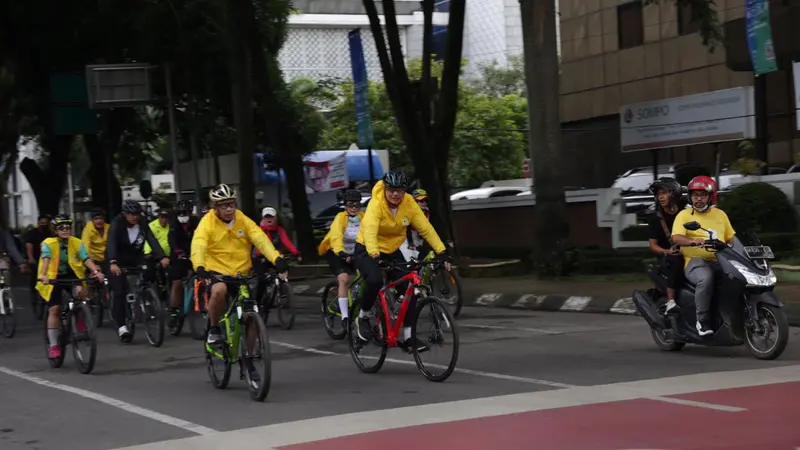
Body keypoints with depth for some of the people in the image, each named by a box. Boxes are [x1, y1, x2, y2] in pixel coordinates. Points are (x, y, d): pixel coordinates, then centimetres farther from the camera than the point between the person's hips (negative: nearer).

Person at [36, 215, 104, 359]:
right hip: (53, 277, -1)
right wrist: (43, 276, -51)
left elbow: (87, 259, -24)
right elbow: (46, 260, -33)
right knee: (54, 310, -9)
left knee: (79, 291, -29)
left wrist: (96, 271, -42)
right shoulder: (48, 243, -18)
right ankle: (53, 346, 0)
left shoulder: (77, 243, -13)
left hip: (71, 275, 1)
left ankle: (81, 326, -9)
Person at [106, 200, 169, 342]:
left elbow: (152, 240, -22)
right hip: (118, 262, -3)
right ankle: (121, 327, -13)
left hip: (136, 260, 4)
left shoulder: (142, 225, -10)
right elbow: (111, 243, -33)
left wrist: (162, 257, -39)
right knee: (119, 292, -14)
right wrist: (113, 263, -50)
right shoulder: (116, 224, -20)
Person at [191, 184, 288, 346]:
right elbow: (198, 246, -25)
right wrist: (199, 268, -45)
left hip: (242, 272, 3)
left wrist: (277, 259, -33)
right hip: (217, 271, -3)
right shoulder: (207, 222, -10)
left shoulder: (243, 220, -3)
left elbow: (261, 239, -16)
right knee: (219, 291, -35)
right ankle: (214, 329, -10)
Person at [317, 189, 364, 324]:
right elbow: (336, 236, -37)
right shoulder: (340, 218, -21)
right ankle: (344, 317, -24)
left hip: (354, 253, 4)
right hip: (336, 253, -4)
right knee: (344, 279, -24)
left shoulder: (363, 218, -12)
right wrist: (341, 252, -55)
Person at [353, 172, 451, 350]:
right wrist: (374, 254, -56)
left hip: (392, 252, 5)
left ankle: (408, 336, 2)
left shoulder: (409, 204, -12)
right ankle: (363, 317, -6)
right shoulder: (376, 204, -25)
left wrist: (442, 252, -25)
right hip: (367, 251, -5)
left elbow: (426, 228, -15)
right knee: (375, 280, -33)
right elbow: (369, 231, -40)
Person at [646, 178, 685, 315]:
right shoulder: (655, 218, 4)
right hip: (669, 256, -2)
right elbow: (653, 245, 1)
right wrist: (666, 252, -19)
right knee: (675, 261, -38)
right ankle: (670, 302, -43)